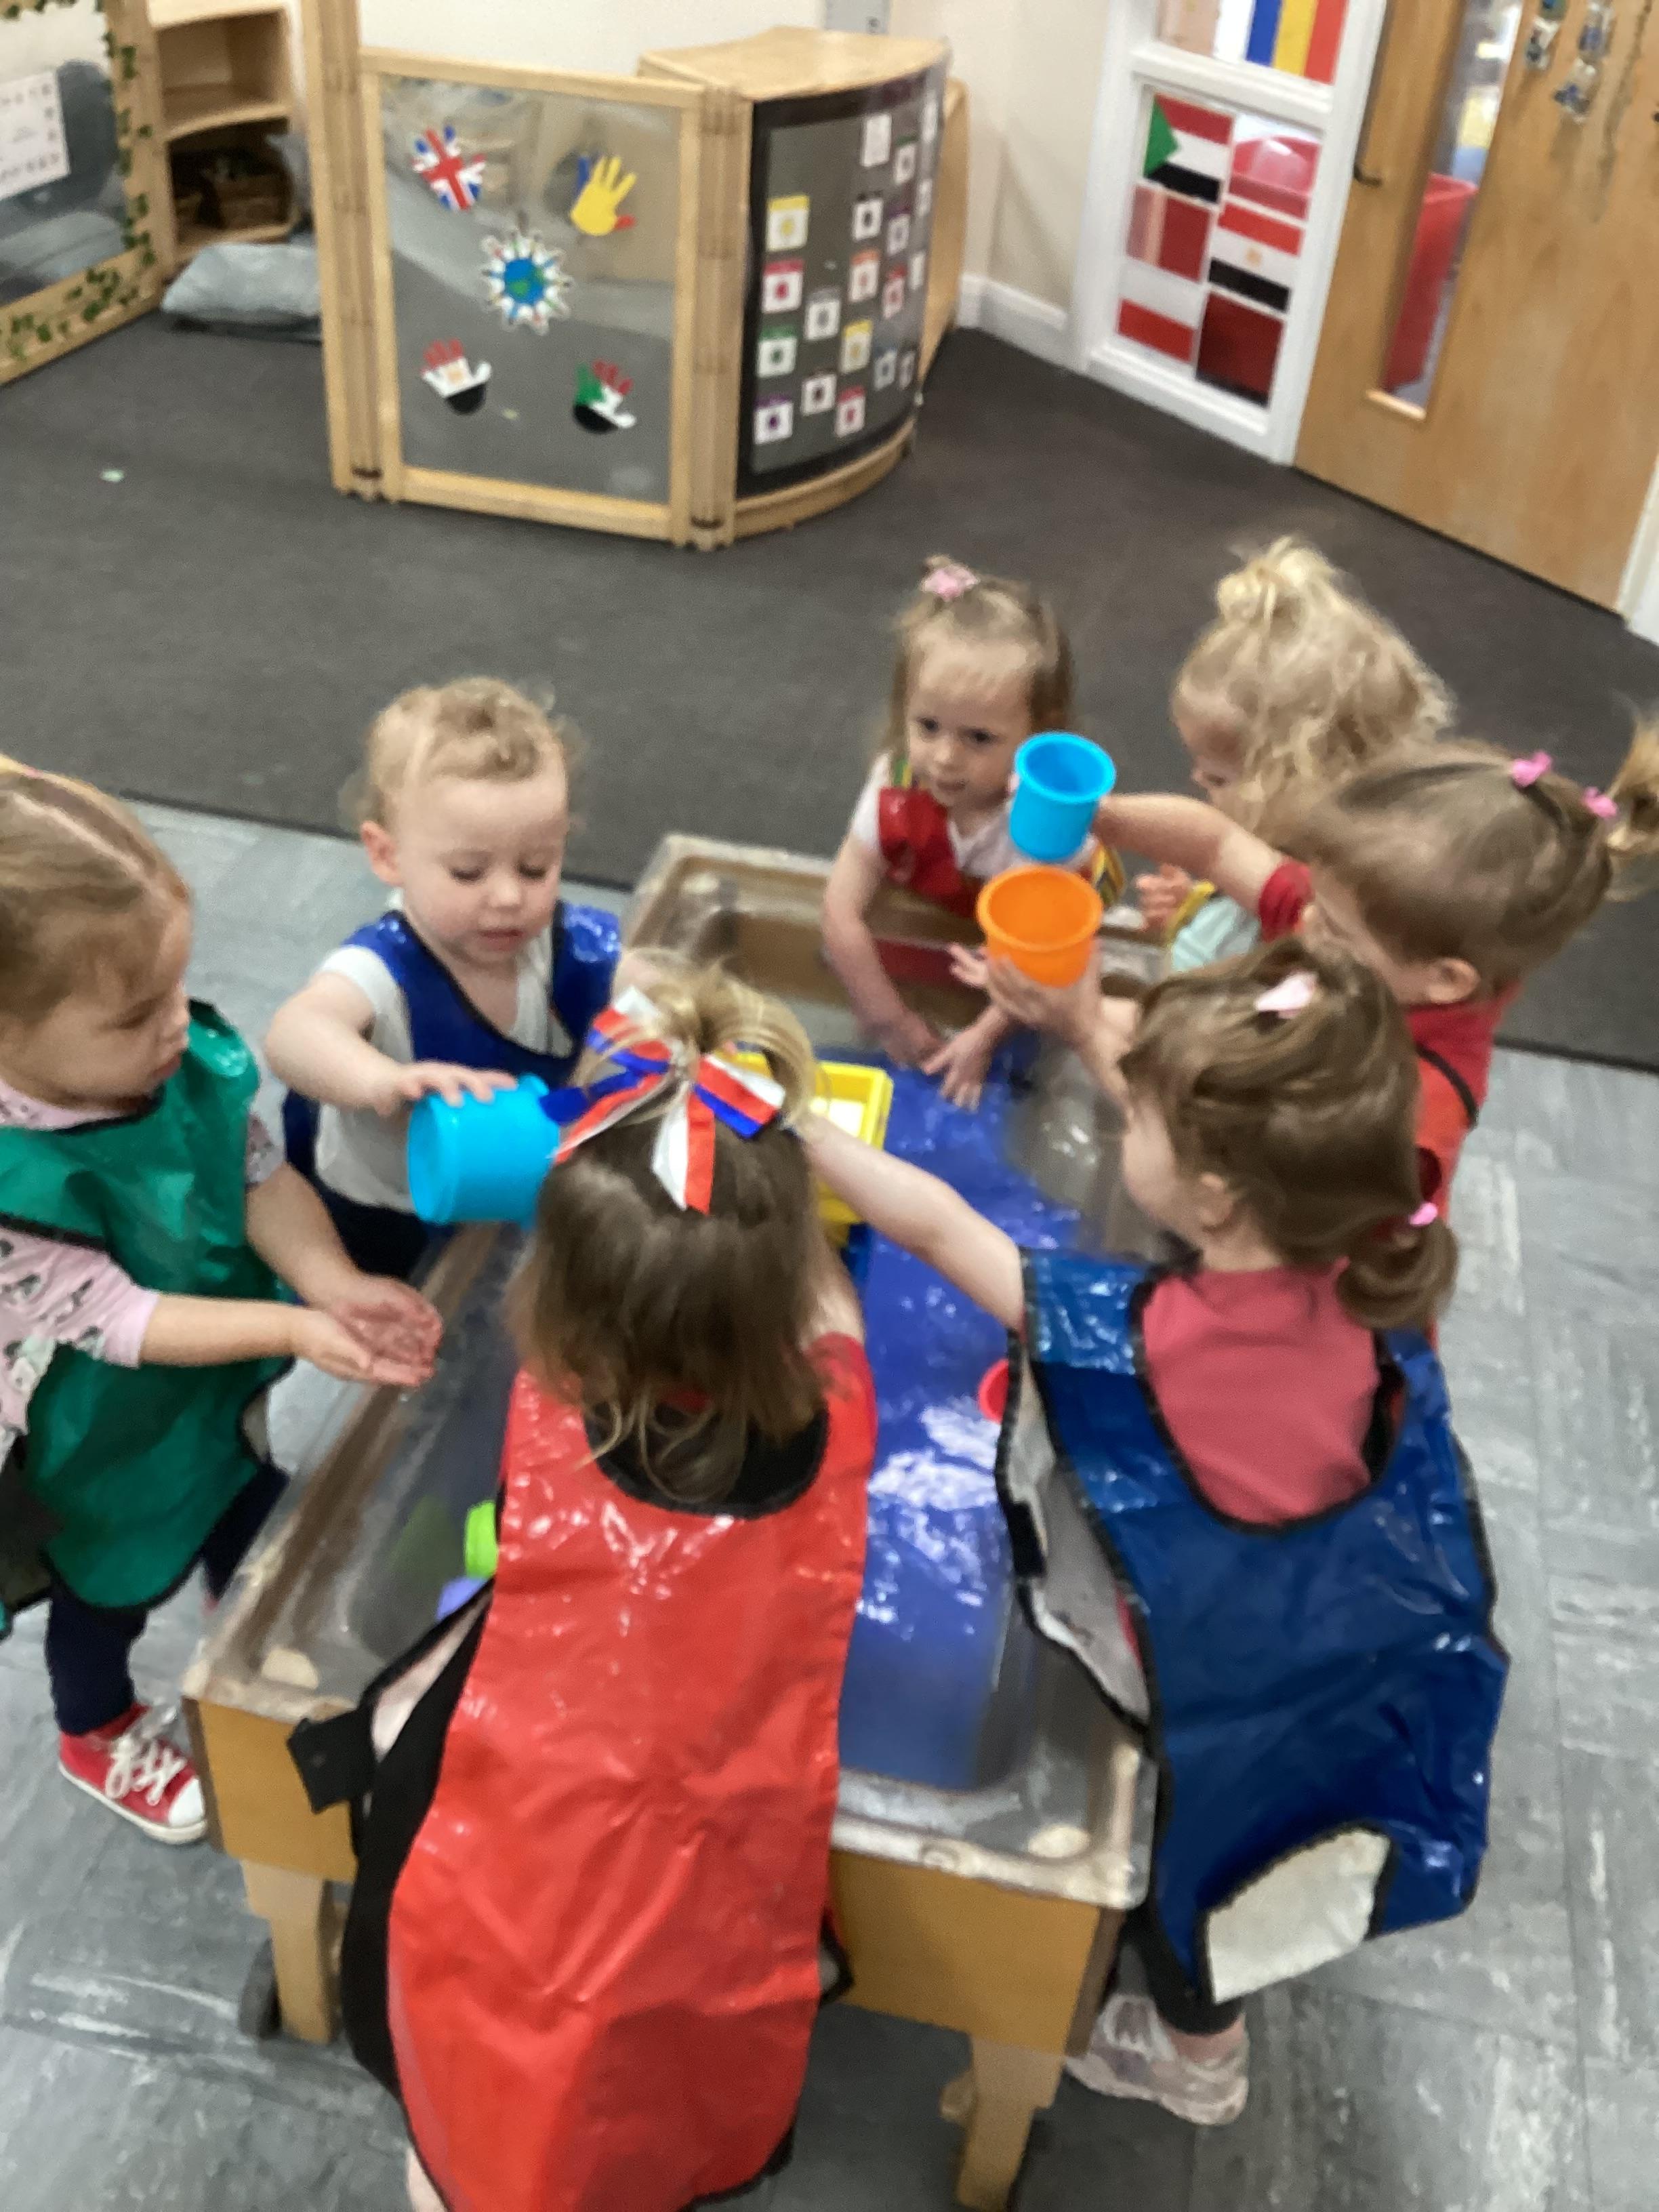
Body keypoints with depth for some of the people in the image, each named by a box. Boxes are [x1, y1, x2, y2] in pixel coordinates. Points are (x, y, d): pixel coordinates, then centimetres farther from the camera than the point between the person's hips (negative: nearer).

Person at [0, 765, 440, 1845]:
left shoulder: (183, 1058, -25)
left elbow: (263, 1175, -15)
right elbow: (113, 1319, -32)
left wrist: (331, 1280, -31)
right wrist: (291, 1329, -39)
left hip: (224, 1373, 5)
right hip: (106, 1436, -5)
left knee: (253, 1523, 32)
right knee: (117, 1585, 25)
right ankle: (98, 1733, 59)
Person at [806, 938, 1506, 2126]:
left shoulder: (1136, 1338, -33)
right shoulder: (1372, 1281, -21)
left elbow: (939, 1227, -24)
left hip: (1243, 1700, -5)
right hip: (1391, 1648, 6)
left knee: (1187, 1849, 24)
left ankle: (1200, 2057, 54)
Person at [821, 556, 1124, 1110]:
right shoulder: (895, 786, -33)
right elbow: (843, 907, -28)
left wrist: (985, 1037, -32)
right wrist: (889, 1019, -25)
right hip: (931, 916, 3)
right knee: (842, 949, -8)